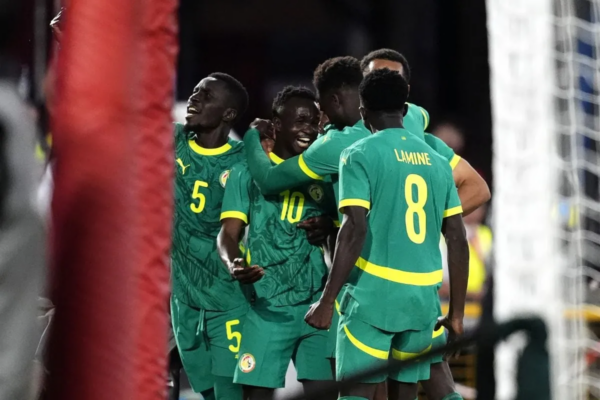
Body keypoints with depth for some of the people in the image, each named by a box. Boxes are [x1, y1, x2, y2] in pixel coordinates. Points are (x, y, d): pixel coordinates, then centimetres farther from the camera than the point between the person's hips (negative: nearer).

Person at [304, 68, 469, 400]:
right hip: (423, 298, 5)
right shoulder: (436, 161, 13)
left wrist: (327, 301, -13)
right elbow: (457, 240, 10)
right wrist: (456, 314, 15)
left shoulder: (360, 155, -3)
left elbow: (355, 229, -14)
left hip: (373, 294, -5)